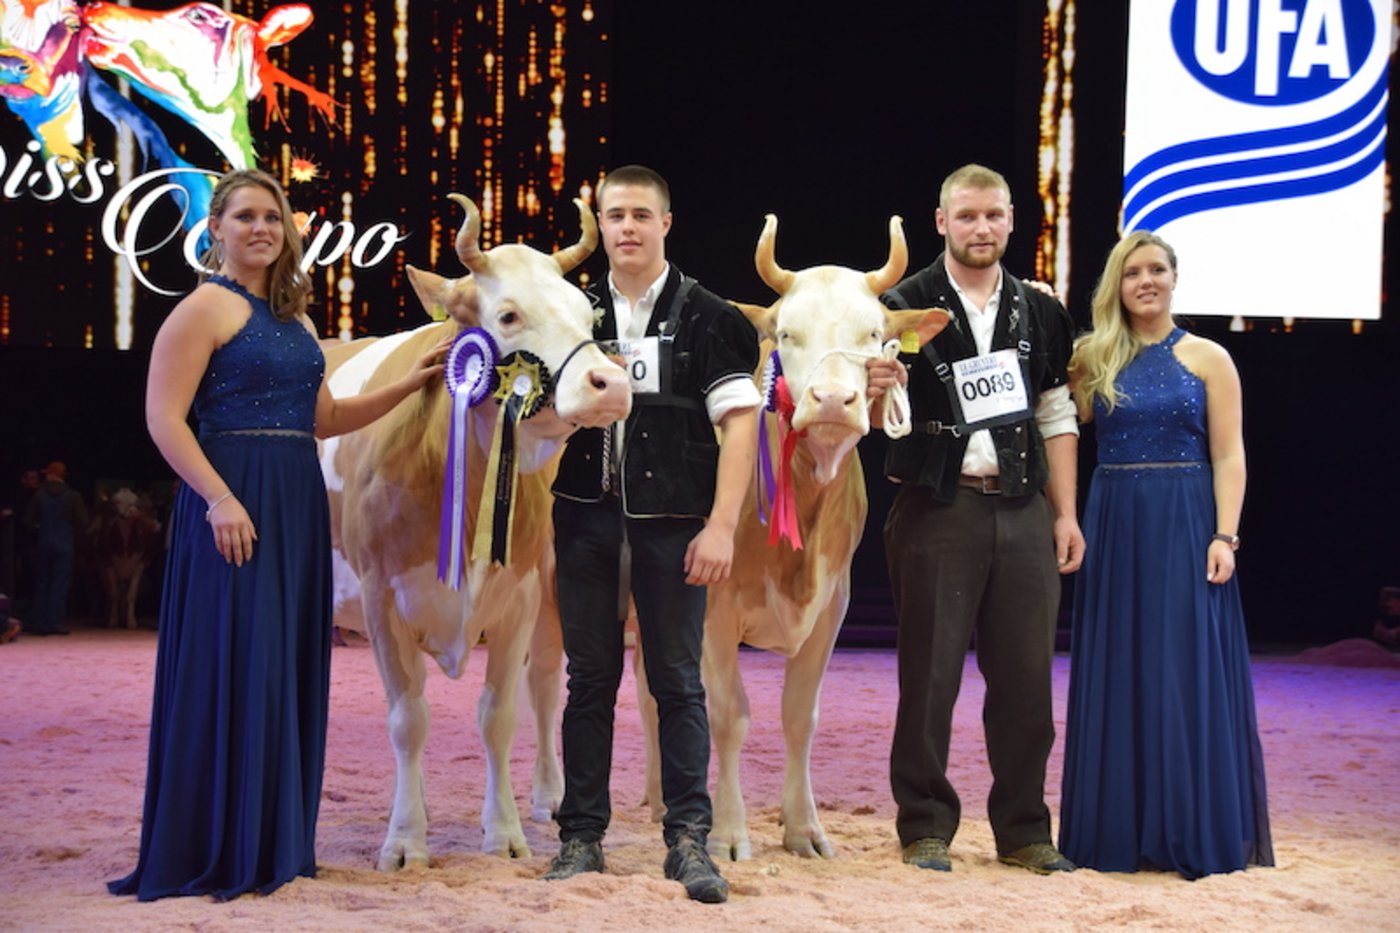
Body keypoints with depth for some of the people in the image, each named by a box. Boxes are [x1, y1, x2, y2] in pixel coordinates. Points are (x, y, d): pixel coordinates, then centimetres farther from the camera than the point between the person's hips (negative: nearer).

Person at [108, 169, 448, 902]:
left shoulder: (293, 317, 17)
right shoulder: (206, 306, -6)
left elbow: (322, 419, 21)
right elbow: (163, 418, -13)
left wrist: (408, 384, 14)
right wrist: (220, 500, -23)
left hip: (299, 504, 8)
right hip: (231, 504, -8)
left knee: (286, 669, 9)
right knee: (227, 666, -6)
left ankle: (273, 843, 17)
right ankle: (210, 852, 2)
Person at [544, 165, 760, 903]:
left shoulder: (705, 317, 0)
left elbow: (739, 421, -6)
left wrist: (721, 525, -12)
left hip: (671, 523, -3)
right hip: (586, 517, 3)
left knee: (677, 682, 2)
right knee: (590, 680, 9)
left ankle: (688, 840, 7)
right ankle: (581, 836, 16)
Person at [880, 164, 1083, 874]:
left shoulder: (1039, 311, 12)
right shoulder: (906, 306, 0)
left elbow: (1056, 417, 14)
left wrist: (1065, 513, 8)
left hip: (1023, 511, 3)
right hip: (937, 509, -3)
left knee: (1026, 677, 6)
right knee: (930, 675, 3)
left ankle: (1023, 830, 18)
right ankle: (925, 828, 14)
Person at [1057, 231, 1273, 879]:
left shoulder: (1207, 358, 1)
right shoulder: (1094, 360, 10)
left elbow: (1228, 457, -3)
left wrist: (1224, 537, -13)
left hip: (1183, 528, -3)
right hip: (1113, 527, 3)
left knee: (1186, 674, -2)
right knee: (1117, 677, 6)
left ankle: (1195, 834, 6)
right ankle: (1118, 828, 15)